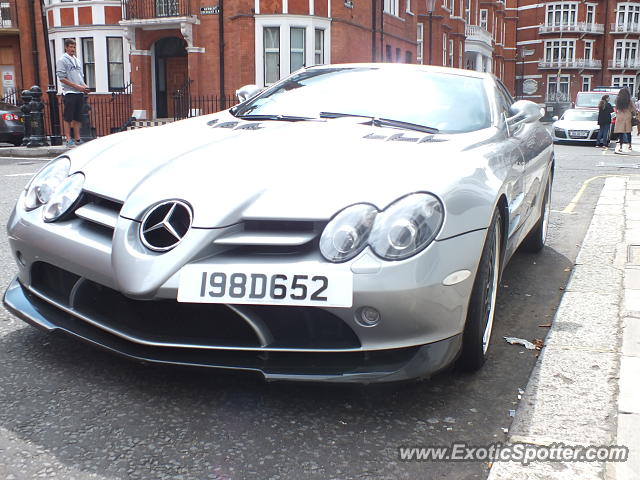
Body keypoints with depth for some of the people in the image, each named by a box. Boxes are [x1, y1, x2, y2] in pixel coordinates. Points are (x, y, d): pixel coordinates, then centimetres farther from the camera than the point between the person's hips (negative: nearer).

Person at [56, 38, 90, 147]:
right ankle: (69, 140, -2)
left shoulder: (76, 60, 18)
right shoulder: (62, 60, -4)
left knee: (77, 118, 9)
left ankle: (77, 139, 12)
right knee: (68, 118, -4)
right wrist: (77, 86, -16)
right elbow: (62, 78, -11)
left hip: (79, 93, 7)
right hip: (69, 93, -7)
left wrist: (84, 86, 4)